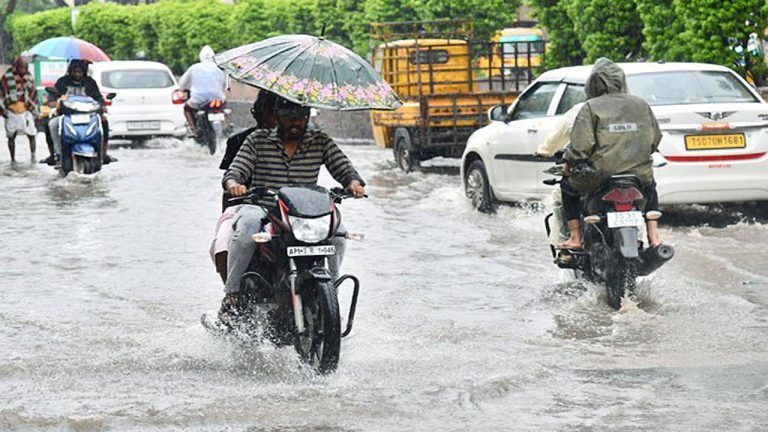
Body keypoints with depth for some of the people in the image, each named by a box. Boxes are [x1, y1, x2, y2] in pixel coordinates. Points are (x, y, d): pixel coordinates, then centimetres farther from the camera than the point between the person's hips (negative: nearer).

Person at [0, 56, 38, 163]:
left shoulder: (29, 78, 11)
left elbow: (34, 94, 20)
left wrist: (34, 109, 15)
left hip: (26, 111, 2)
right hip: (11, 112, -2)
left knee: (31, 135, -5)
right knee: (11, 136, 6)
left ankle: (33, 156, 4)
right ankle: (13, 158, 15)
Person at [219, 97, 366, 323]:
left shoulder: (320, 141, 12)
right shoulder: (258, 140, 7)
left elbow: (344, 168, 4)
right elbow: (235, 170, 0)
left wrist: (354, 183, -20)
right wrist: (234, 184, -25)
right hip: (260, 206, -2)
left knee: (336, 229, -28)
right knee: (248, 224, -37)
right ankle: (232, 294, -26)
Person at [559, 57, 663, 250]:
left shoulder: (590, 108, -6)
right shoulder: (641, 105, 7)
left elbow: (581, 144, -12)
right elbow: (655, 139, 13)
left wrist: (568, 165, 5)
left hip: (600, 176, -3)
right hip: (639, 175, 4)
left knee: (568, 185, 25)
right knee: (649, 185, 38)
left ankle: (575, 238, 17)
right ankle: (653, 236, 26)